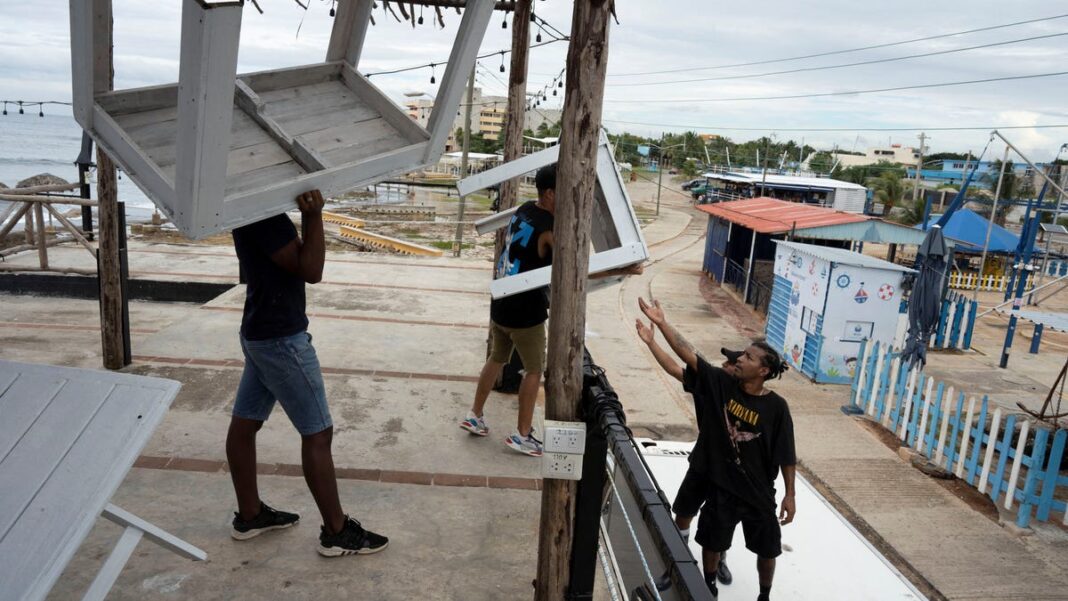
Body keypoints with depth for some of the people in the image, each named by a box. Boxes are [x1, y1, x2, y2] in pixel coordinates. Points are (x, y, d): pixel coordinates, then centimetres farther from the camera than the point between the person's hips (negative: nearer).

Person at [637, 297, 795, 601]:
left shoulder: (776, 407, -17)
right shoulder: (721, 383, -12)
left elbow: (786, 455, -9)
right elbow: (688, 355, -17)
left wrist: (789, 495, -5)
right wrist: (660, 325, -25)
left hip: (759, 491, -1)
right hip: (721, 485, 2)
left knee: (767, 548, 16)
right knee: (712, 542, 18)